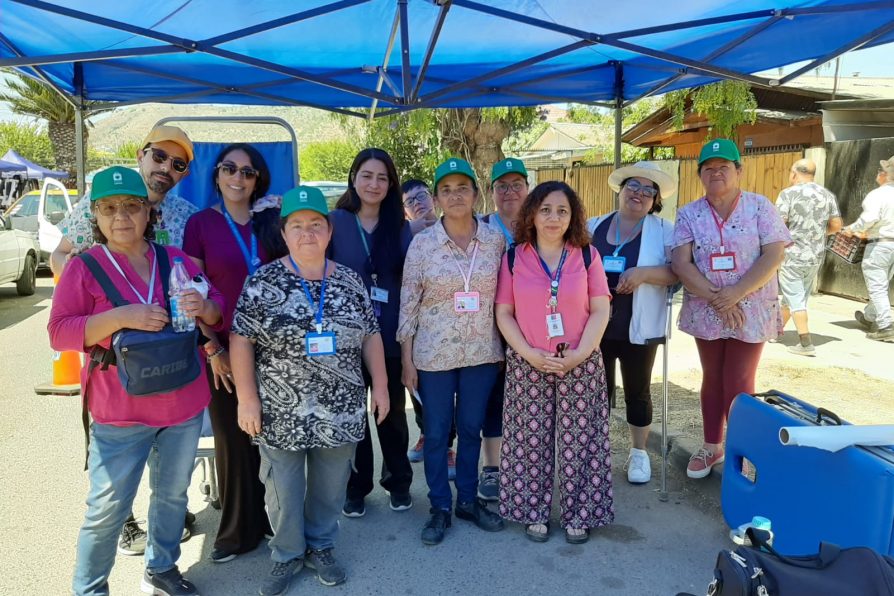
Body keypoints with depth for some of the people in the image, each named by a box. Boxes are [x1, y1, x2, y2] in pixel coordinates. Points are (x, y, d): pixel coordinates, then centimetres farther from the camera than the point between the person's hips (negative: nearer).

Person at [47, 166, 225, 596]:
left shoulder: (176, 259, 4)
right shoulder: (84, 267, -5)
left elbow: (218, 310, 9)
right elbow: (59, 333, -10)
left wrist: (203, 308, -16)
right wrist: (122, 317, -25)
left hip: (184, 404, 4)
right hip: (119, 413, -4)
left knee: (173, 493, 18)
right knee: (107, 509, 3)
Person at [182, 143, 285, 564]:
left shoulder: (271, 221, 6)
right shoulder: (201, 223, -1)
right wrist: (213, 348, -9)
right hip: (225, 348, -2)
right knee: (234, 439, 11)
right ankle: (238, 529, 28)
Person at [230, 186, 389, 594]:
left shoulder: (350, 281, 2)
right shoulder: (262, 282, -7)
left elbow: (371, 336, 8)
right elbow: (240, 340, -7)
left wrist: (379, 385, 5)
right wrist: (247, 397, -10)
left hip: (340, 410, 3)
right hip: (281, 412, -2)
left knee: (330, 486, 15)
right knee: (283, 489, 11)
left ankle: (321, 547, 38)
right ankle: (287, 555, 34)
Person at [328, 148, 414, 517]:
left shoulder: (401, 227, 4)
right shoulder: (335, 221, -2)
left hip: (391, 336, 1)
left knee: (392, 410, 12)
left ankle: (398, 481, 30)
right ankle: (355, 486, 26)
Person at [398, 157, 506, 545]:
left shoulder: (496, 240, -1)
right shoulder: (422, 243, -6)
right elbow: (408, 304, -4)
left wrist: (504, 351, 4)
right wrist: (407, 360, -5)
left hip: (481, 352, 2)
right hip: (434, 353, -1)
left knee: (471, 428, 14)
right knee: (436, 432, 9)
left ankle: (468, 500, 32)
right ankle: (440, 507, 25)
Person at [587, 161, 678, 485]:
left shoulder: (663, 230, 1)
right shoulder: (594, 226, 8)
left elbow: (677, 272, -9)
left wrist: (642, 273, -23)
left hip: (638, 328, -2)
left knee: (637, 391, 11)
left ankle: (639, 453, 28)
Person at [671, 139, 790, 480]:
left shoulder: (760, 207, -3)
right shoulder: (688, 214, 0)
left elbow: (774, 255, -10)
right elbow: (681, 263, -8)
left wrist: (735, 292, -21)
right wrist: (715, 297, -19)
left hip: (750, 311, -2)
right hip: (705, 310, 2)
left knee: (739, 384, 0)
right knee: (712, 379, 14)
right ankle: (712, 447, 29)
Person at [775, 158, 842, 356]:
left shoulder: (788, 194, -11)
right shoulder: (827, 195, 5)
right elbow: (836, 225, 7)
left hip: (791, 255, -6)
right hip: (816, 256, 6)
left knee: (795, 298, -1)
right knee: (795, 295, 18)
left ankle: (806, 343, -5)